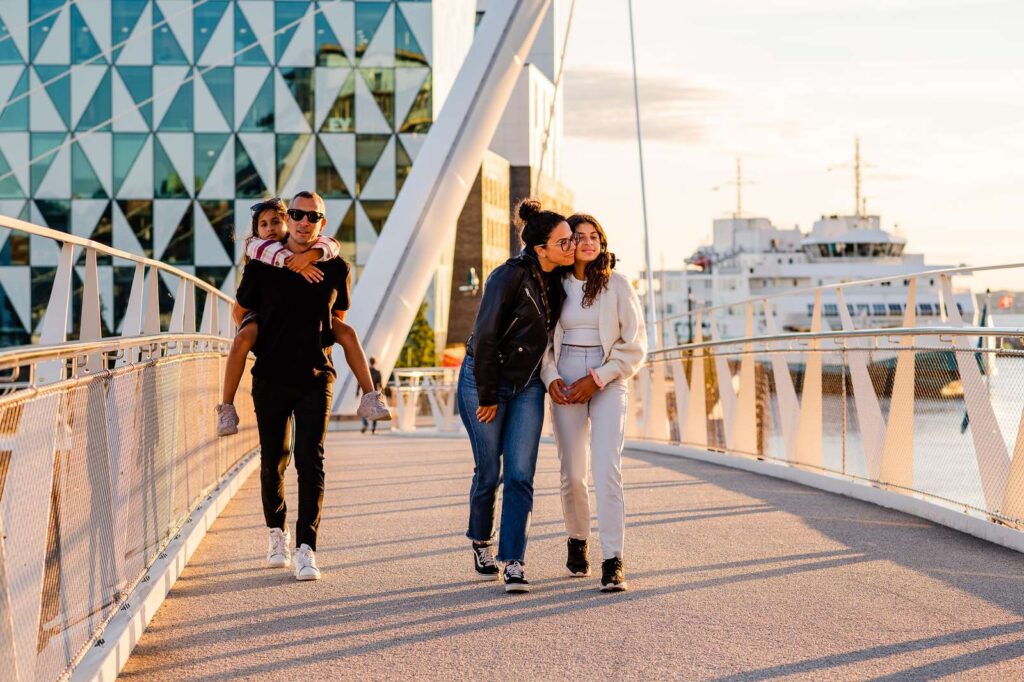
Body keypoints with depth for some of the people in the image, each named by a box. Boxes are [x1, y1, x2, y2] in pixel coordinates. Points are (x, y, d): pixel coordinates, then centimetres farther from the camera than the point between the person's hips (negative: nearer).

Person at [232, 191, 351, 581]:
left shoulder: (336, 269, 1)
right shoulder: (263, 266, -2)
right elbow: (240, 311, 12)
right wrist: (260, 347, 12)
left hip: (315, 379, -1)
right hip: (271, 378, 1)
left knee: (310, 462, -10)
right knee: (273, 461, 10)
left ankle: (306, 549, -11)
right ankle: (276, 533, 30)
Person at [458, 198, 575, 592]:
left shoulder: (556, 281, -1)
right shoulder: (510, 276, -21)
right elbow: (485, 337, -19)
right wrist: (488, 397, -15)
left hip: (527, 386, 5)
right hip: (483, 382, -5)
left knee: (520, 475, -5)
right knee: (488, 472, 4)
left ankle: (514, 564, -6)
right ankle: (481, 544, 29)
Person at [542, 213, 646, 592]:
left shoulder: (617, 285, 0)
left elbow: (635, 344, 0)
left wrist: (597, 378, -9)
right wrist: (550, 377, -5)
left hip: (607, 384, -2)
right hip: (566, 385, 2)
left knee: (607, 470, -14)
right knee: (572, 473, 3)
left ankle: (613, 562, -16)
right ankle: (577, 540, 29)